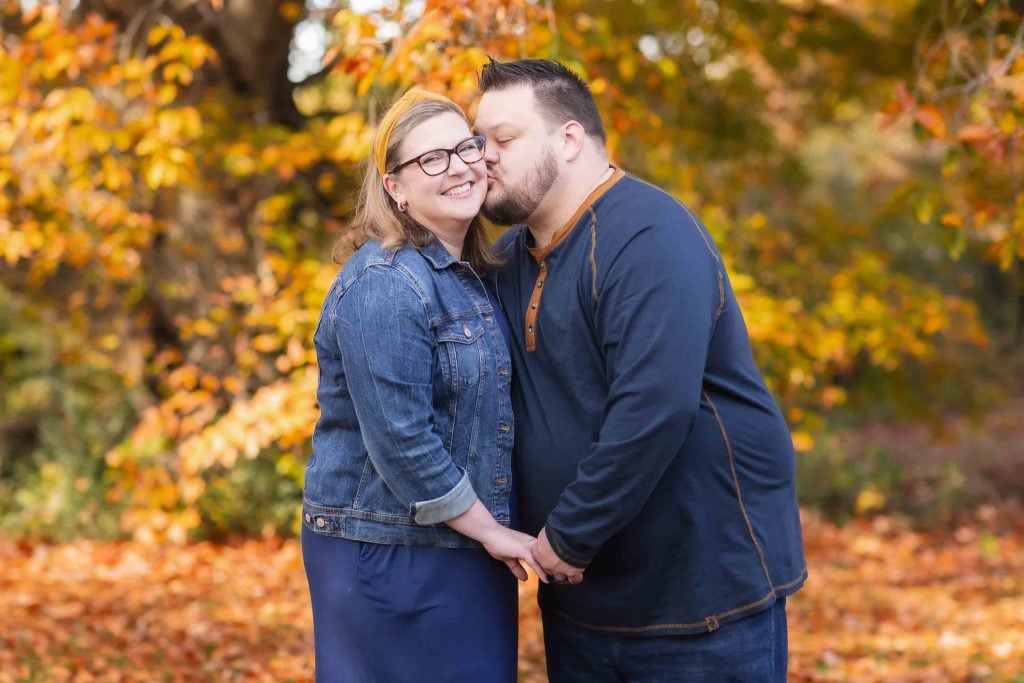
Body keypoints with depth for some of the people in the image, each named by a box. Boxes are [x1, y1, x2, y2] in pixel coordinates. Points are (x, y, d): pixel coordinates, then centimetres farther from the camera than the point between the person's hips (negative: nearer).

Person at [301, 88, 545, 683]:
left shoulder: (474, 275, 10)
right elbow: (400, 440, -22)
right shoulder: (385, 283, -18)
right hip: (391, 557, -8)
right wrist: (488, 529, -14)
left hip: (464, 549, 8)